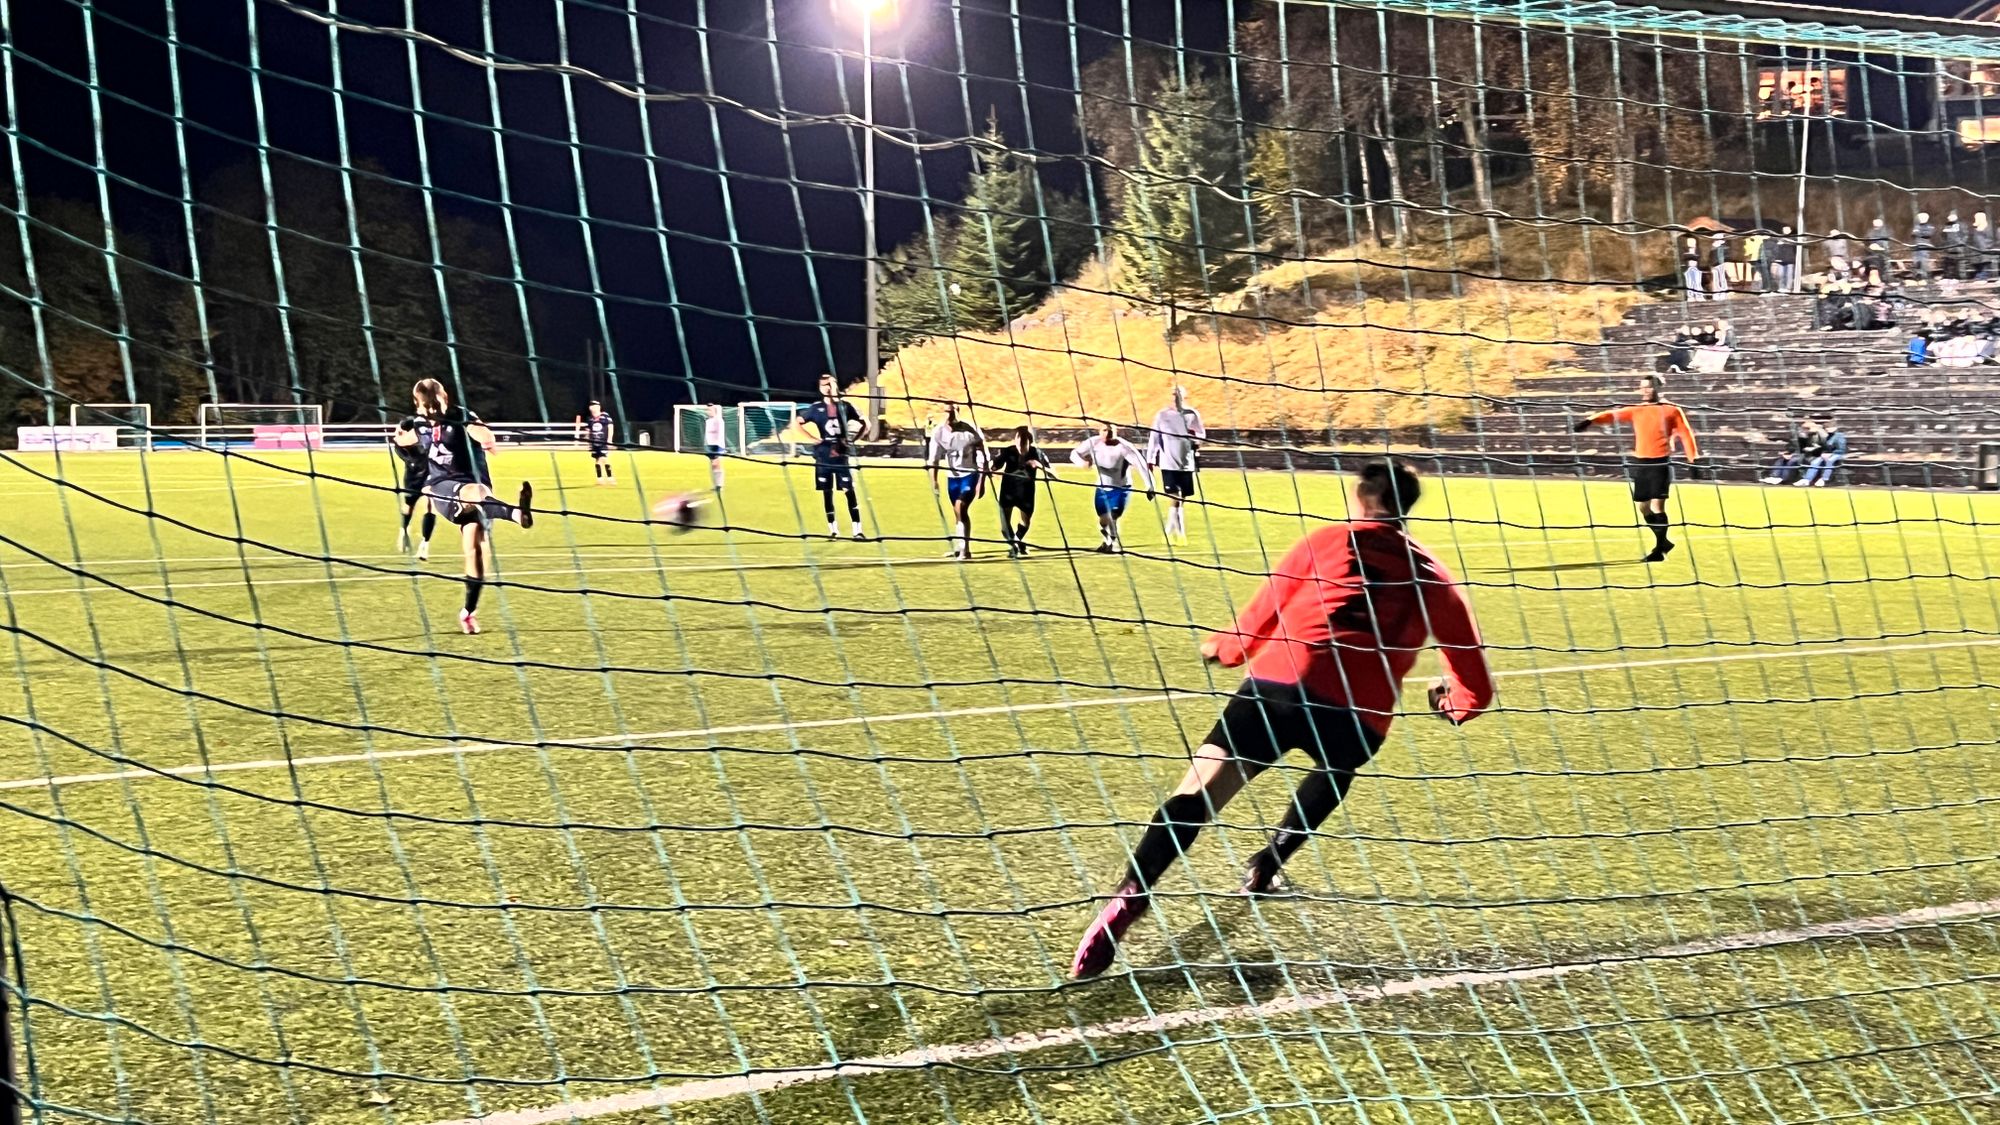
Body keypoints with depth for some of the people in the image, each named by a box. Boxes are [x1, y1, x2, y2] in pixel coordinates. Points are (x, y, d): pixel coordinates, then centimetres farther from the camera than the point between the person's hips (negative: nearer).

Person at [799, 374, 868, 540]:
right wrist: (813, 438, -4)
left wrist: (853, 439, -1)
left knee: (850, 491, -6)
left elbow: (864, 423, 9)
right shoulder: (816, 408, 2)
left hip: (842, 455, 0)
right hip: (823, 456, 0)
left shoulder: (845, 405, 3)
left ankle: (857, 529, -7)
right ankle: (833, 529, 14)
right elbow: (798, 422, 4)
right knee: (827, 493, 4)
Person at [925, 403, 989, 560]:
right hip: (952, 476, 4)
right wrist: (933, 480, -11)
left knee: (960, 507, -21)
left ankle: (964, 548, -18)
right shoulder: (938, 432, -8)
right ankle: (959, 548, 27)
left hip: (970, 475, -4)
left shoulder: (970, 431, -17)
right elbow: (933, 458, -1)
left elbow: (982, 459, -12)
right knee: (959, 513, 13)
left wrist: (981, 483, -14)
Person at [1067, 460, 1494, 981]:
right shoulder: (1433, 577, 21)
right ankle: (1265, 867, 30)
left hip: (1279, 682, -1)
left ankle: (1129, 896, -26)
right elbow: (1476, 687, 23)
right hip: (1360, 715, 2)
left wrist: (1223, 648, 39)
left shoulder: (1326, 540, 18)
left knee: (1193, 796, -6)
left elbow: (1262, 617, 19)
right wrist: (1457, 700, 46)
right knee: (1334, 769, 36)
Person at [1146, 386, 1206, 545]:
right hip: (1168, 463, -2)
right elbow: (1154, 437, 1)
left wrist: (1195, 435, -16)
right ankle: (1175, 531, -5)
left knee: (1182, 499, 9)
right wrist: (1150, 459, -2)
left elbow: (1202, 436, 7)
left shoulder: (1193, 415, 2)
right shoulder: (1162, 415, -1)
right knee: (1173, 498, -10)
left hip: (1186, 463, 3)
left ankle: (1172, 531, 23)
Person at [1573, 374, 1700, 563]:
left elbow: (1686, 433, 1)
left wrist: (1693, 459, -4)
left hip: (1661, 462, -5)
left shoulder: (1671, 410, 0)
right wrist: (1591, 421, -19)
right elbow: (1614, 415, -3)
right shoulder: (1635, 409, 10)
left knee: (1657, 505, -10)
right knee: (1643, 507, 9)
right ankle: (1663, 541, 29)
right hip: (1640, 462, 5)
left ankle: (1659, 550, 0)